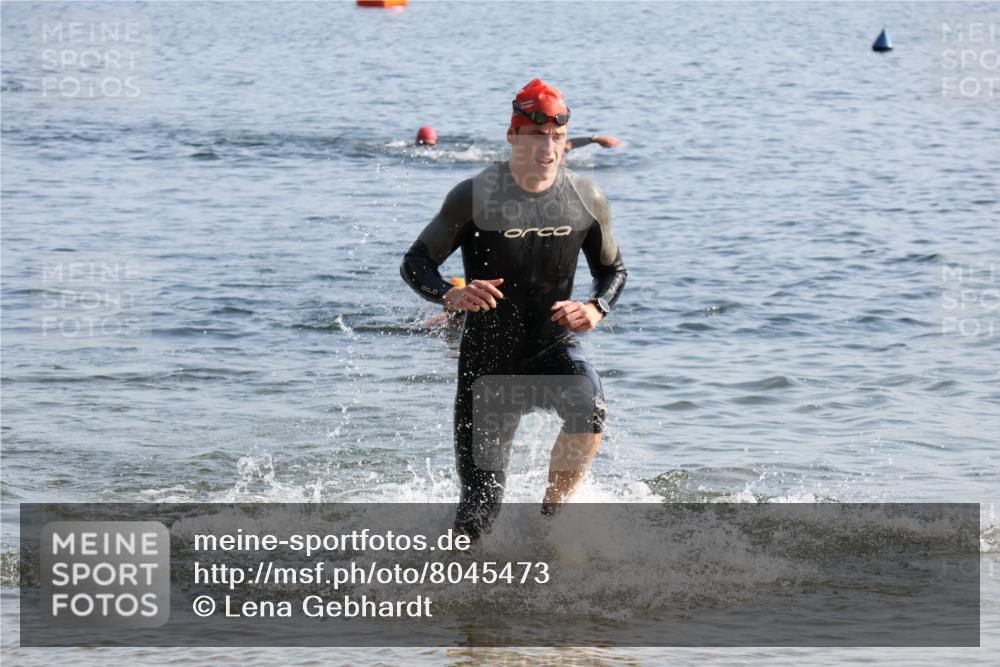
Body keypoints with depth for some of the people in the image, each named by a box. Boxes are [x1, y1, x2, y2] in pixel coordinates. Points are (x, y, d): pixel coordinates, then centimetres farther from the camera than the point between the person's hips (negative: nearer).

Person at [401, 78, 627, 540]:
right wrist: (451, 294, -30)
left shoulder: (587, 200, -5)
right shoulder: (474, 197, -14)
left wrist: (596, 309, -13)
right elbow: (414, 264, -7)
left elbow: (614, 271, 10)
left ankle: (549, 520, -11)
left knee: (589, 409, -34)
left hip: (552, 350, 2)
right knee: (481, 507, -4)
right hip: (487, 360, -2)